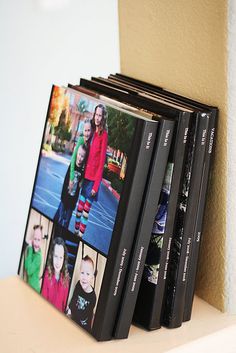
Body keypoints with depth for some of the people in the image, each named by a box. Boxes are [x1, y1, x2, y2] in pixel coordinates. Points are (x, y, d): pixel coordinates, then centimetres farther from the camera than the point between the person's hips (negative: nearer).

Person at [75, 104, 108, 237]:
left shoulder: (104, 134, -11)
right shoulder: (93, 131, 11)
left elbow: (102, 161, -13)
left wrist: (96, 185, -14)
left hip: (94, 178, -7)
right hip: (86, 175, 7)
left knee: (86, 210, -1)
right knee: (79, 207, 11)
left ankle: (80, 235, 6)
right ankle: (75, 232, 21)